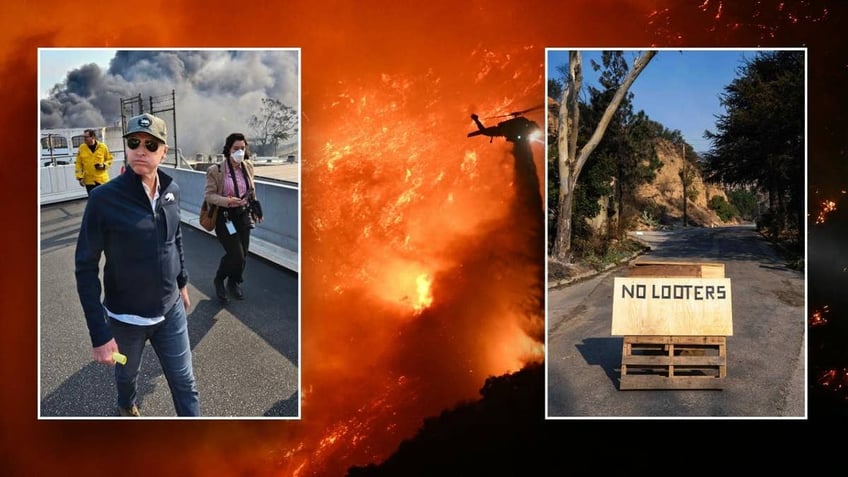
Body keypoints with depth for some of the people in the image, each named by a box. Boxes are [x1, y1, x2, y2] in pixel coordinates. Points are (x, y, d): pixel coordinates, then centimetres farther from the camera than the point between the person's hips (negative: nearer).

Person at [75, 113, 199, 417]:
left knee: (185, 383, 9)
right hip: (125, 317, -2)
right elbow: (86, 267, -18)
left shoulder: (172, 190, -6)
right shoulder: (104, 198, -21)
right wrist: (99, 334, -20)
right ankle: (127, 406, 56)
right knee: (126, 373, 24)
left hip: (170, 311, 3)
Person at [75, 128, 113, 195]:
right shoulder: (81, 148, 0)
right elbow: (78, 164, 3)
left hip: (102, 180, -1)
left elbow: (109, 159, 8)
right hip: (89, 181, 1)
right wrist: (80, 177, -4)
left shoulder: (103, 147, -3)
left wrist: (104, 165, -11)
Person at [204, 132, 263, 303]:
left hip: (243, 215, 5)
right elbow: (209, 195, -12)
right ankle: (219, 279, 18)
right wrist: (228, 201, -26)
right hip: (225, 217, -5)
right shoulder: (215, 170, -15)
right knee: (236, 254, -10)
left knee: (243, 254, 9)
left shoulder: (248, 167, 1)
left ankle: (233, 283, 34)